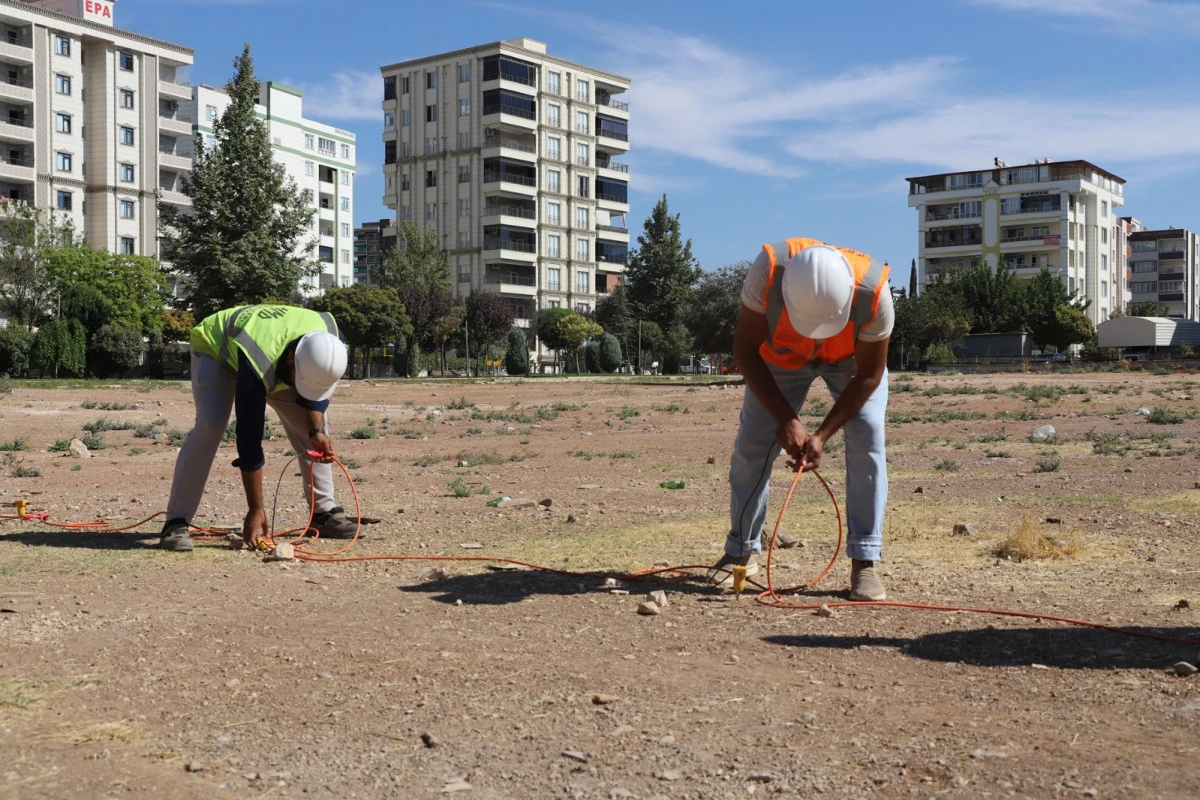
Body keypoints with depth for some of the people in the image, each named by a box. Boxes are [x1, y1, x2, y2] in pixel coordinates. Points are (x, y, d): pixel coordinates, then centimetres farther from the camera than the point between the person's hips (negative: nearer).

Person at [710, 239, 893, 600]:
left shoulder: (873, 291, -40)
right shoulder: (767, 270, -40)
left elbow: (868, 375, -24)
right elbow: (745, 349, -25)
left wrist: (822, 435, -30)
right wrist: (786, 419, -29)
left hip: (853, 357, -1)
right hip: (781, 353, 1)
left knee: (867, 438, -19)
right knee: (751, 444, -4)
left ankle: (865, 561, -11)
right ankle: (741, 551, 14)